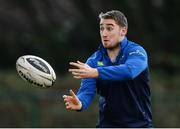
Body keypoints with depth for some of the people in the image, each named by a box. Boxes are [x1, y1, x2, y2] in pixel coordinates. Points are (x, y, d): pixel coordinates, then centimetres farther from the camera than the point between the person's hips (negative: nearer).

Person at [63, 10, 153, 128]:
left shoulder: (137, 52, -12)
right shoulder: (94, 61, -2)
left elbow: (129, 71, -35)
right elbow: (87, 90, -14)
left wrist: (95, 72, -48)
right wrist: (80, 103, -39)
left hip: (139, 125, -3)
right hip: (108, 124, 3)